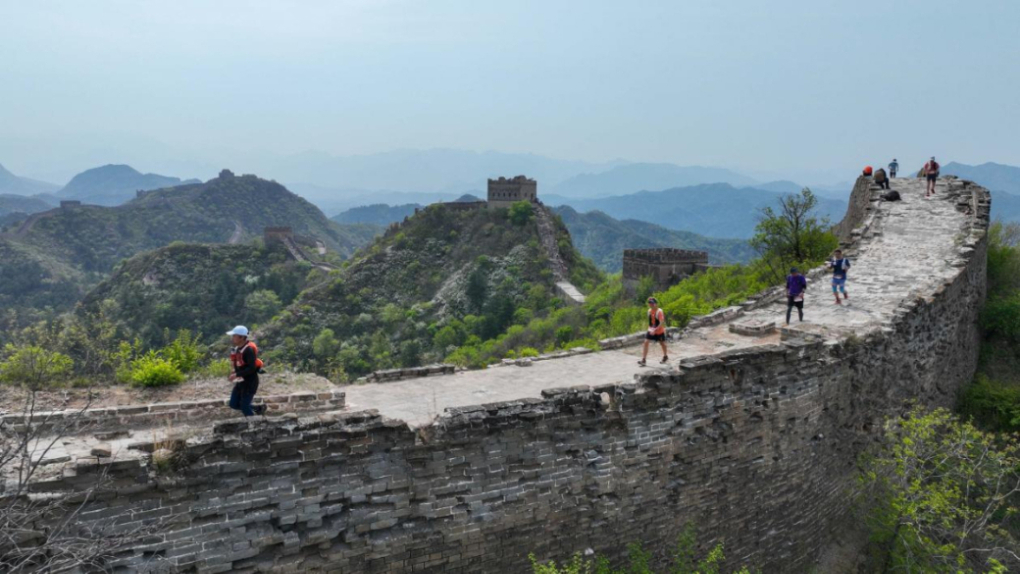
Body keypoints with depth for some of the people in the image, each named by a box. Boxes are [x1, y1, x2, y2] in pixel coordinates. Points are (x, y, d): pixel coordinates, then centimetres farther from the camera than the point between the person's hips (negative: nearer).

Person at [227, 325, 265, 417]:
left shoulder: (249, 350, -21)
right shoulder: (237, 348, 6)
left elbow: (251, 368, -27)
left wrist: (236, 375, -29)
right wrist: (233, 374, 2)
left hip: (250, 382, -9)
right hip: (241, 381, 9)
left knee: (244, 407, -6)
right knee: (234, 404, 11)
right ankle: (259, 408, 25)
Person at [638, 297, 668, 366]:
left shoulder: (659, 312, -22)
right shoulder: (649, 311, -2)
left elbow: (662, 323, -28)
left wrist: (655, 330, -35)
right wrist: (650, 328, 14)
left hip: (659, 331, -5)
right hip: (651, 330, 5)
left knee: (662, 343, 15)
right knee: (646, 342, -11)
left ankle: (665, 357, 41)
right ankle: (644, 360, -14)